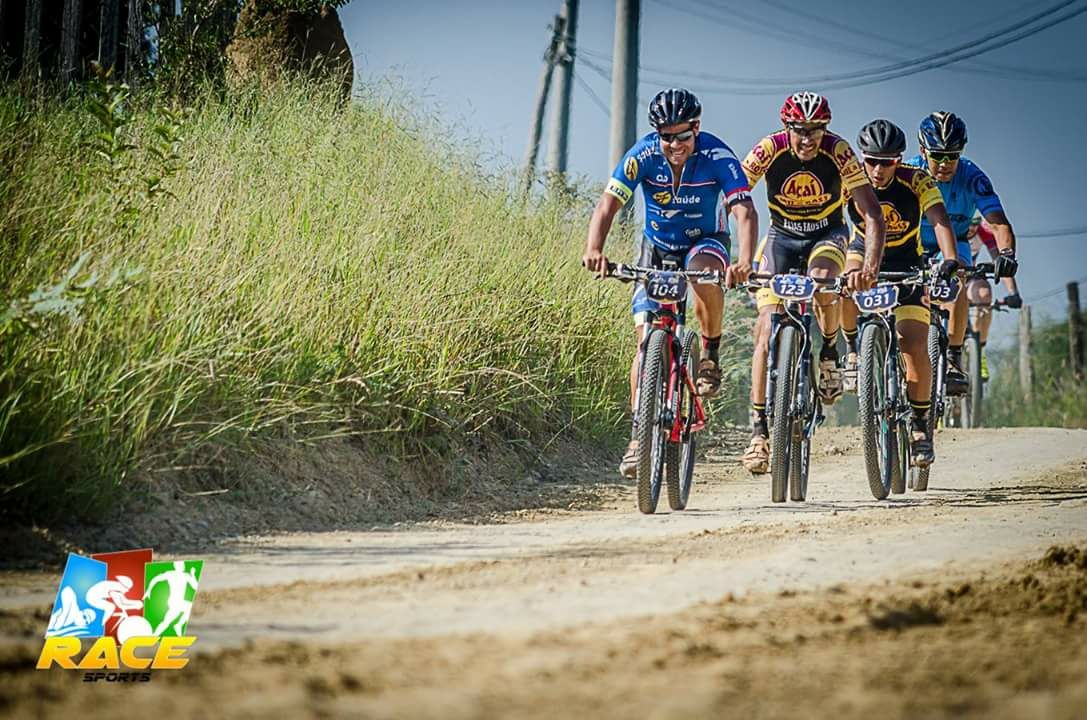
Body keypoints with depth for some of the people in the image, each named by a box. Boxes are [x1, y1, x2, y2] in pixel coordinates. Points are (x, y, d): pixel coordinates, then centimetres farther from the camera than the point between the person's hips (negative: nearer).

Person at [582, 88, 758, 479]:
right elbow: (607, 204, -28)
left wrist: (745, 262, -52)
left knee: (704, 274, -39)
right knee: (647, 339, -10)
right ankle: (639, 438, -4)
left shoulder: (717, 156, -25)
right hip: (657, 248, 2)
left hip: (706, 241, -2)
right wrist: (594, 249, -48)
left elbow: (745, 211, -34)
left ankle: (711, 351, -12)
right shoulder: (643, 155, -21)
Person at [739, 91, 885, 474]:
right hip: (782, 236, 1)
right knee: (767, 329, -14)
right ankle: (759, 429, -11)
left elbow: (872, 215, -28)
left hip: (827, 234, -1)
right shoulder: (768, 150, -23)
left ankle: (829, 353, -4)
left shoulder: (839, 152, -25)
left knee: (822, 281, -35)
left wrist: (870, 266, -44)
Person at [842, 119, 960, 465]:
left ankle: (920, 424, 4)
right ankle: (854, 349, -9)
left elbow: (939, 219, -35)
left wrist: (950, 259, -53)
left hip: (906, 264, -1)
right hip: (864, 254, 1)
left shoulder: (916, 181, -22)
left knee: (915, 348, -14)